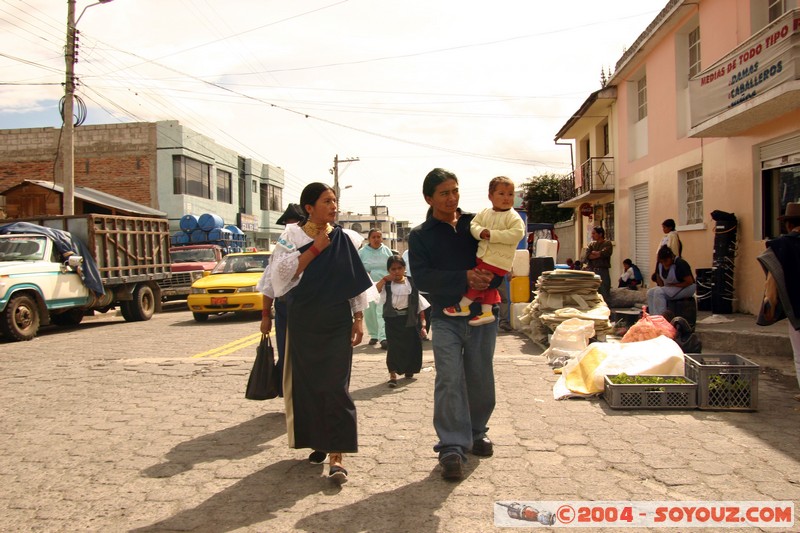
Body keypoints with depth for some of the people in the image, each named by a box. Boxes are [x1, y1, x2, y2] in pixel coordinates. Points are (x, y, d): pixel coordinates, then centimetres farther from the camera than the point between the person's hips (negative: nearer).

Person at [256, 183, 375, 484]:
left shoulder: (344, 239, 4)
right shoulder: (292, 237, 1)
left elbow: (357, 281, 6)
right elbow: (282, 274, -11)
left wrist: (359, 318, 1)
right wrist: (315, 249, -12)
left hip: (337, 322, 0)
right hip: (303, 321, 1)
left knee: (336, 386, -7)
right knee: (307, 383, 7)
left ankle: (337, 456, -6)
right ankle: (317, 441, 26)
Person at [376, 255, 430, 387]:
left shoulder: (412, 284, -2)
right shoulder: (386, 284, -3)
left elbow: (420, 304, 2)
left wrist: (422, 323, -1)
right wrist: (384, 280, -19)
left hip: (410, 320, 2)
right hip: (392, 320, -1)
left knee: (411, 345, 11)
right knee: (394, 346, -3)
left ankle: (409, 369, 34)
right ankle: (392, 374, 4)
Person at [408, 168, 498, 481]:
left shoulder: (476, 223, 7)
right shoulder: (420, 236, 2)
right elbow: (422, 277, -11)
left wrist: (489, 279, -11)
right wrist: (464, 278, -21)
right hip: (446, 318, -2)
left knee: (480, 380, 11)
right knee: (450, 380, -10)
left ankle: (477, 432, 31)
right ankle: (452, 447, -5)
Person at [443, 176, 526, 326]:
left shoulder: (513, 217, -11)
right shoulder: (485, 212, 7)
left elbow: (518, 233, -23)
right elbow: (473, 224, 6)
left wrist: (493, 235, -24)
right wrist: (481, 232, -18)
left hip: (498, 260, -7)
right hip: (483, 256, 7)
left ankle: (463, 306, 5)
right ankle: (487, 311, 24)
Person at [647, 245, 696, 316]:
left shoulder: (680, 264, -22)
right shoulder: (660, 264, -3)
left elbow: (689, 281, -23)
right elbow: (658, 276, 14)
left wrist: (674, 285, -19)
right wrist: (662, 287, -1)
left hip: (686, 288, -8)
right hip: (669, 289, 8)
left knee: (659, 292, -28)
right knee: (650, 292, -15)